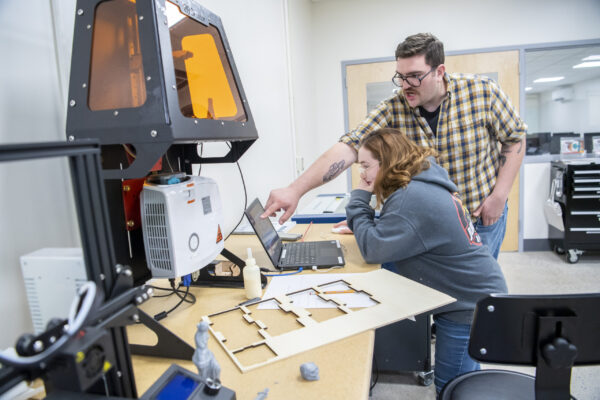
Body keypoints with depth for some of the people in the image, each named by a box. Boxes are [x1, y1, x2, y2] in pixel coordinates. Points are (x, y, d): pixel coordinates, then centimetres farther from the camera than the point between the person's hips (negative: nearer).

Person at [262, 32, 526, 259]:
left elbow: (515, 138, -2)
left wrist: (499, 196, -11)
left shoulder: (482, 92, -14)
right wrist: (296, 190, -37)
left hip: (482, 219, 0)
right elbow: (348, 147, -25)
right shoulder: (393, 110, -15)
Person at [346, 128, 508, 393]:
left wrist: (359, 200, -17)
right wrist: (360, 227, -5)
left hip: (470, 305, -10)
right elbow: (392, 233, 10)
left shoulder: (412, 198, -28)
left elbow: (373, 249, -27)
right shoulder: (419, 184, 4)